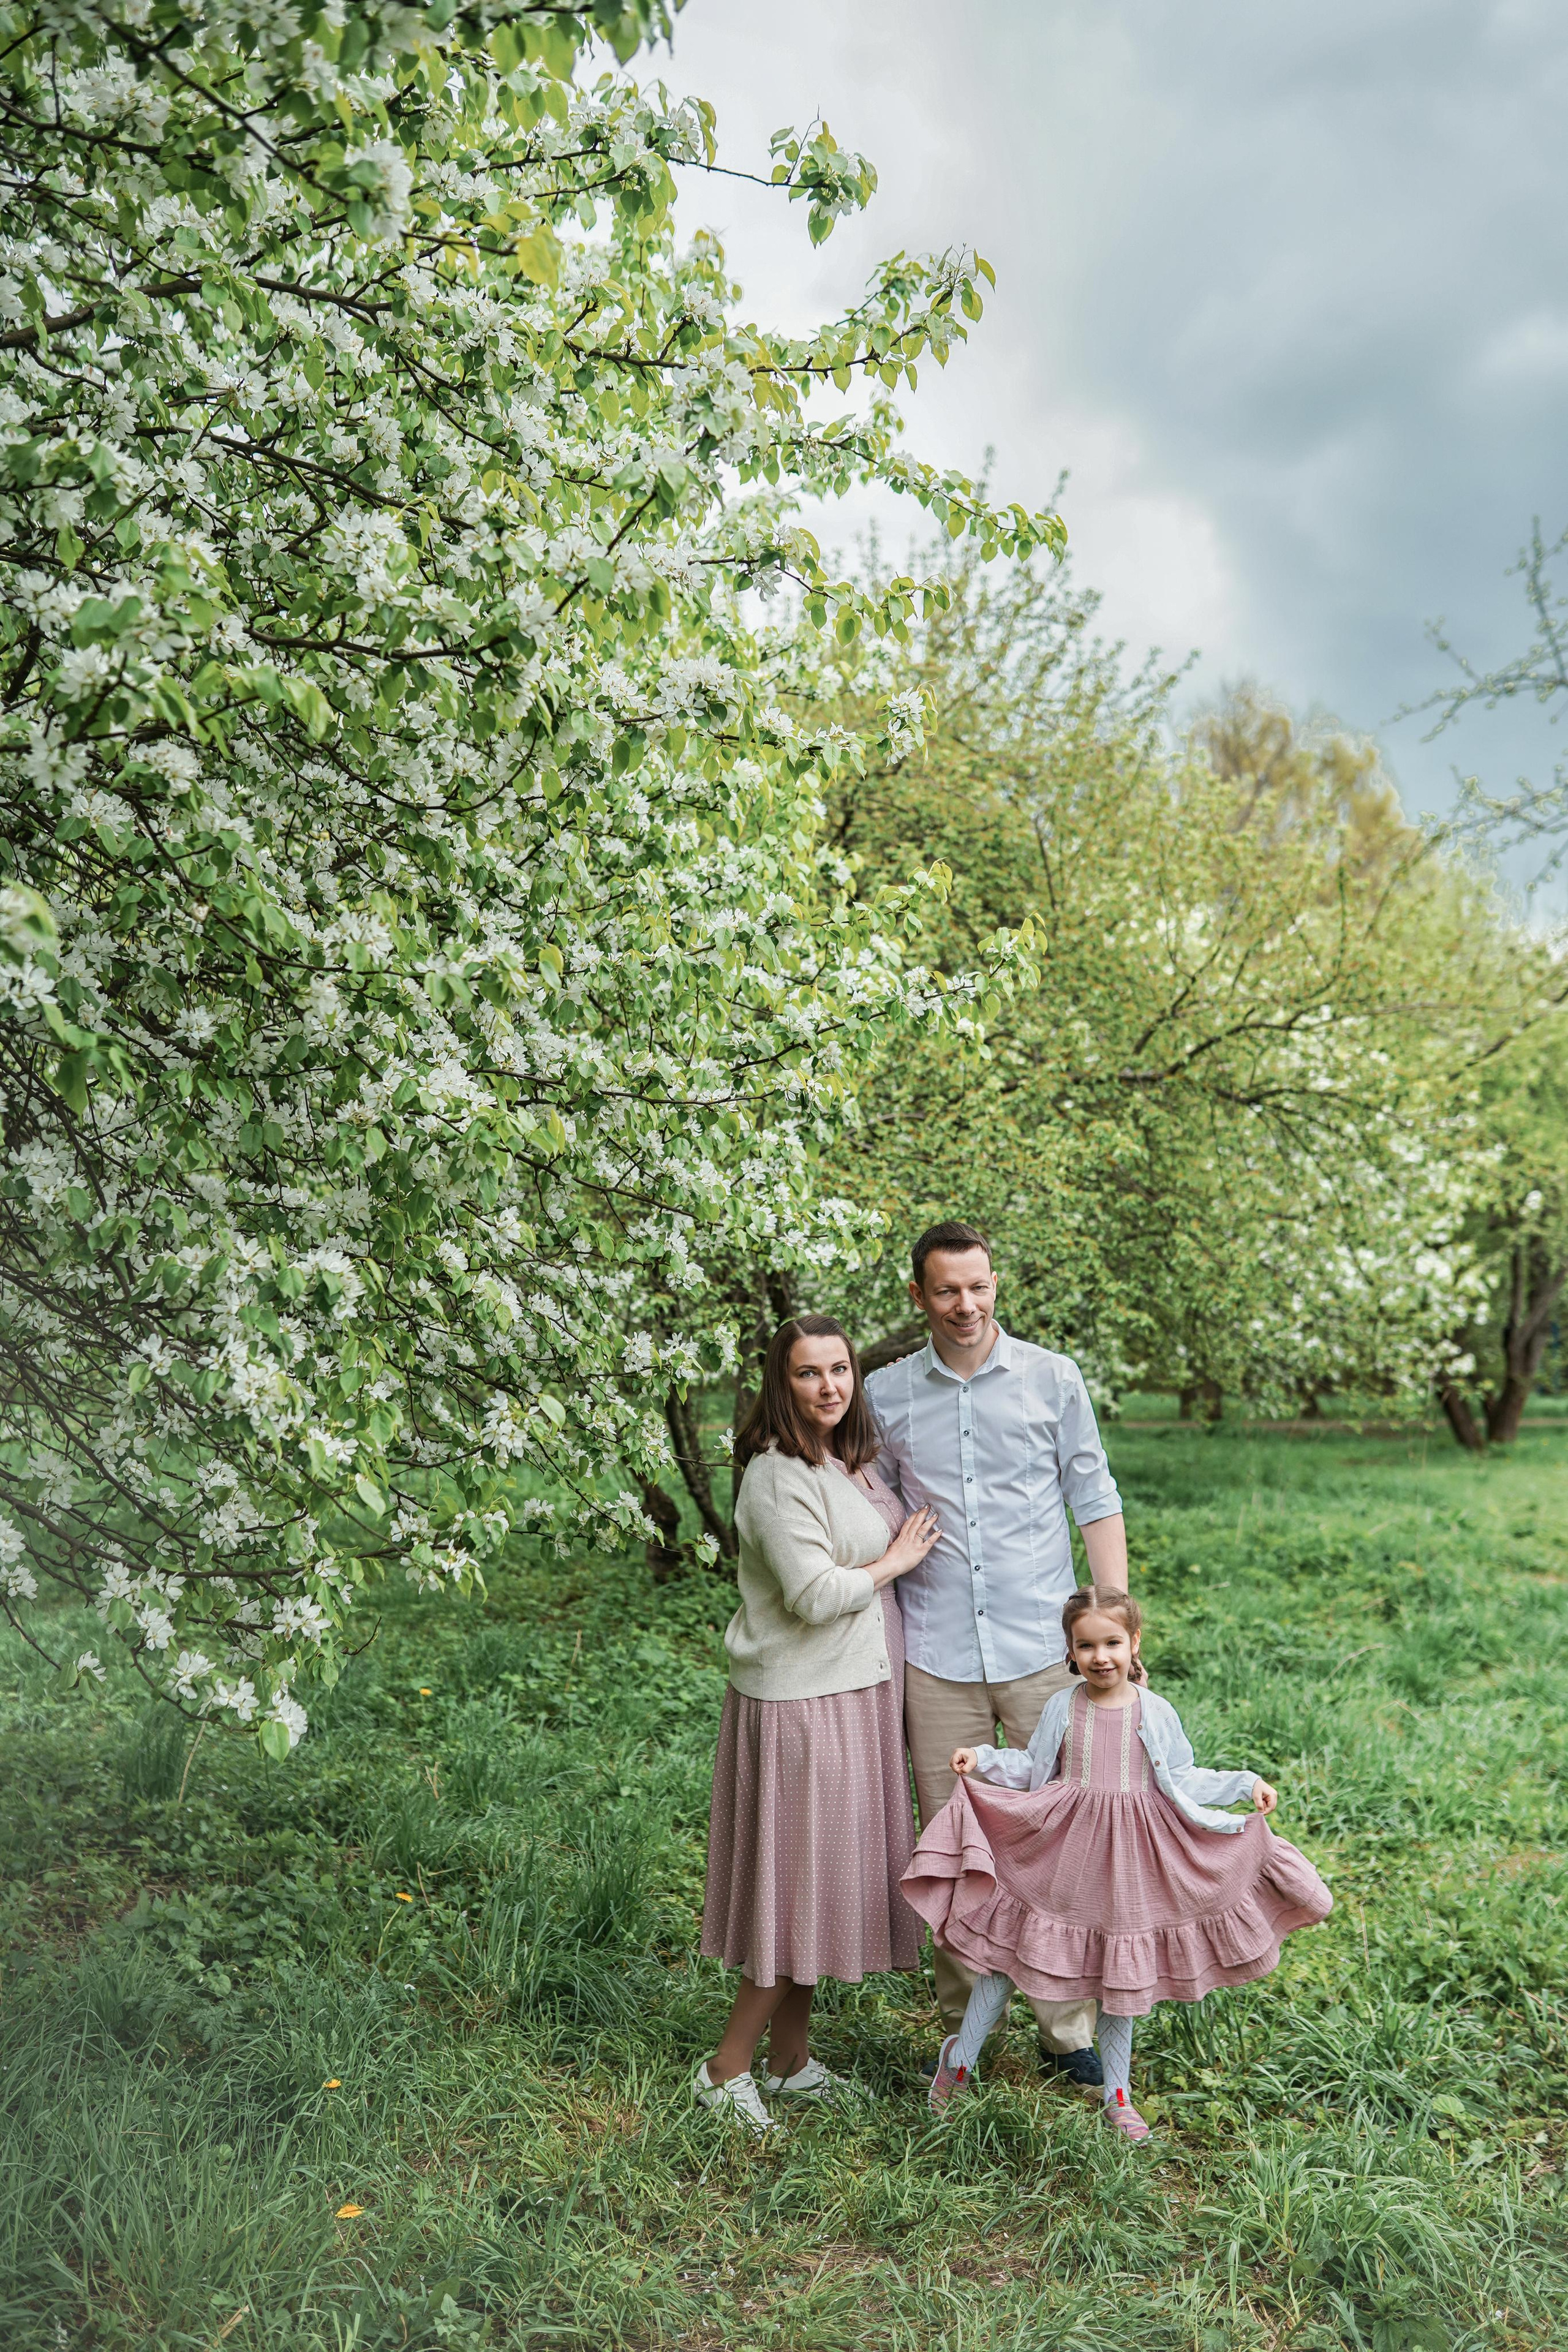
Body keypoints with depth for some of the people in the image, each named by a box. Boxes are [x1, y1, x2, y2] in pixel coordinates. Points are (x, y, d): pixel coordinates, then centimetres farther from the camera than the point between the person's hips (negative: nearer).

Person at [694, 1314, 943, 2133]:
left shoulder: (849, 1462, 10)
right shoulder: (778, 1476, -20)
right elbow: (816, 1595, -24)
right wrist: (895, 1561, -11)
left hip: (852, 1693, 9)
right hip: (801, 1702, -9)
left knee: (822, 1879, 15)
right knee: (799, 1878, -3)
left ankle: (789, 2061, 28)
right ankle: (726, 2070, 11)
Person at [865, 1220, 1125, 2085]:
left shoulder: (1053, 1378, 2)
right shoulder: (886, 1394, 5)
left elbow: (1095, 1501, 5)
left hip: (1044, 1648, -1)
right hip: (936, 1656, 1)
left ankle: (1068, 2030, 19)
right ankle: (961, 2030, 23)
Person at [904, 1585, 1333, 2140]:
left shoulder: (1156, 1712, -3)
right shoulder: (1062, 1708, -2)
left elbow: (1182, 1781, 4)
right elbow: (1032, 1769, 6)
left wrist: (1246, 1784, -3)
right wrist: (982, 1759, -6)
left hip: (1128, 1855, 0)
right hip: (1062, 1846, 0)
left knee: (1121, 1971, 12)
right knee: (1010, 1948, 3)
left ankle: (1117, 2093, 30)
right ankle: (961, 2056, 23)